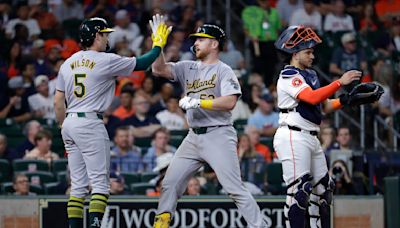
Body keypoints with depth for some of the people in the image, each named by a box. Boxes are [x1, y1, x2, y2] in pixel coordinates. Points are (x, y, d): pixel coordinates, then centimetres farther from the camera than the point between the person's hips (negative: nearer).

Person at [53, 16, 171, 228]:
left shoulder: (68, 63, 11)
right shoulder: (105, 60, -7)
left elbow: (58, 102, 10)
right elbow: (141, 64, 0)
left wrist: (64, 129, 18)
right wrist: (158, 45, 15)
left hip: (69, 123, 7)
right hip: (91, 123, -7)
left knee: (78, 184, 10)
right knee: (100, 182, -6)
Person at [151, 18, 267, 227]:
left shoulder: (223, 71, -4)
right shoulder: (188, 68, 14)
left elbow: (229, 102, -17)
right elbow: (159, 69, 5)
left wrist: (197, 102, -19)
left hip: (218, 136, -7)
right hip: (193, 137, 7)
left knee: (235, 189, -12)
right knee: (170, 183, 4)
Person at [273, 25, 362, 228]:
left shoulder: (309, 75, 20)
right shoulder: (289, 75, -9)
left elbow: (326, 106, 15)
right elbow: (313, 98, -24)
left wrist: (347, 98, -1)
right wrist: (340, 82, -24)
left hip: (311, 138, 10)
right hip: (292, 137, -10)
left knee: (322, 189, 11)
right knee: (299, 189, -17)